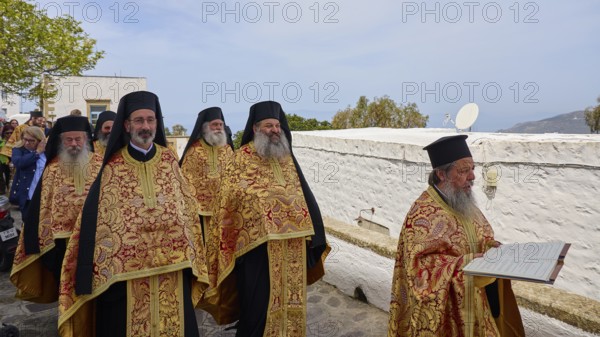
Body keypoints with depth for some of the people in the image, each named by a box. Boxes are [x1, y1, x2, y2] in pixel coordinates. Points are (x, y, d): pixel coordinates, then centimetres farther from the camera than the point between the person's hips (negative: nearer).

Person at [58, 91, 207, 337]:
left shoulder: (169, 161, 4)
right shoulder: (113, 166, -2)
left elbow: (187, 210, 6)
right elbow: (94, 217, -2)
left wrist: (189, 256, 3)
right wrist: (97, 267, -8)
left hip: (171, 266, 2)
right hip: (124, 268, -1)